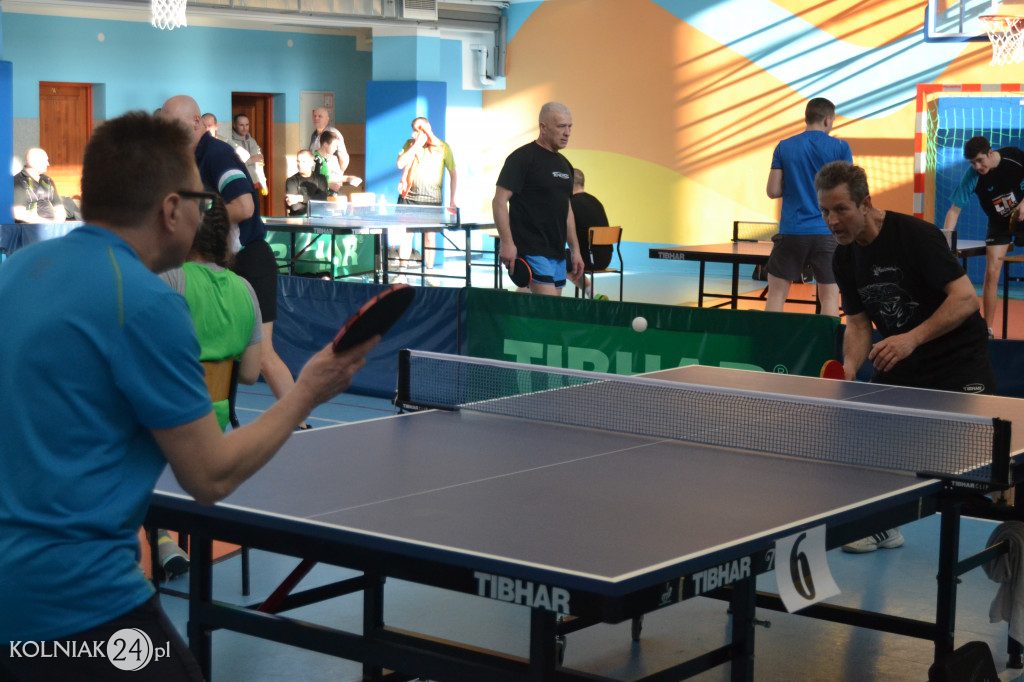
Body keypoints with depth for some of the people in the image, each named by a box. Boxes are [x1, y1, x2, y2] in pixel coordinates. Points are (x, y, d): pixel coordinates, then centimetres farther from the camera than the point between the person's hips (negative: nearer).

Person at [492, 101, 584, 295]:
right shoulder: (522, 158, -7)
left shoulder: (564, 164, 18)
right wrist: (507, 242, -20)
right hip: (531, 249, -8)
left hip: (558, 253, 8)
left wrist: (575, 249, 20)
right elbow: (499, 201, -12)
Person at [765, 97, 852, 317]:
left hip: (791, 231, 1)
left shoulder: (784, 147, 2)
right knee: (829, 295, 5)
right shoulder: (840, 148, -2)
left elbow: (773, 191, 1)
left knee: (777, 292, 8)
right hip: (827, 232, -1)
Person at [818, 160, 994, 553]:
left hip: (959, 356, -7)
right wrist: (850, 367, -14)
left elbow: (966, 298, -25)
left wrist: (912, 338, -34)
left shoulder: (916, 235, -21)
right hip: (900, 361, 7)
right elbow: (858, 323, 6)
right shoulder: (844, 258, 0)